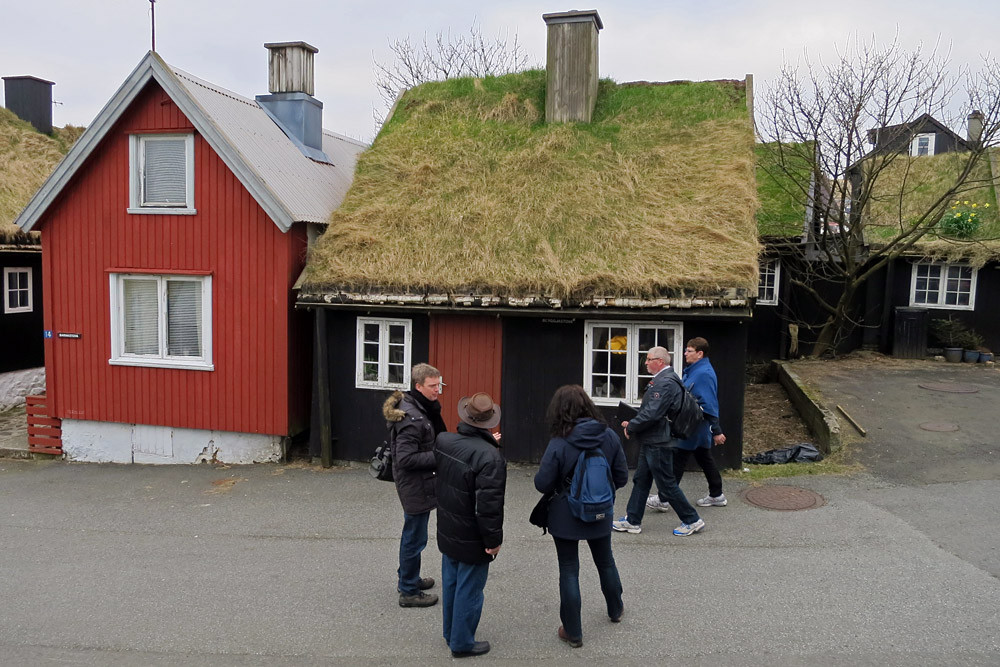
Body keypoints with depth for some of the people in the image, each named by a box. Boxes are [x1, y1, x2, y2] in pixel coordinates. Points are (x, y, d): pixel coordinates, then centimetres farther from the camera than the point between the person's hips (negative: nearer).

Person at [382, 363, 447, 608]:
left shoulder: (424, 409, 6)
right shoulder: (412, 418, -26)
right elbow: (406, 459, -28)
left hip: (417, 485, 10)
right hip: (415, 486, -10)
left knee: (412, 535, 24)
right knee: (415, 537, 3)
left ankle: (408, 578, 41)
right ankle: (409, 592, 17)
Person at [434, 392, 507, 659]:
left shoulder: (443, 442, -7)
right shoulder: (489, 456, -28)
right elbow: (488, 506, -27)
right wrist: (494, 539, -15)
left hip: (447, 533, 7)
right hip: (472, 540, -7)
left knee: (450, 584, 21)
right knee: (469, 590, 10)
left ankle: (451, 633, 38)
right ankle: (462, 643, 24)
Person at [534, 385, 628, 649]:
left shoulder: (559, 444, -23)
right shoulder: (610, 437, -12)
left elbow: (542, 484, -18)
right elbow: (622, 478, -4)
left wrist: (543, 468, 3)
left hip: (565, 518, -4)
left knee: (569, 570, 10)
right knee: (605, 561, 26)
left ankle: (573, 632, 20)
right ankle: (615, 610, 48)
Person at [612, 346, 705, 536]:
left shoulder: (666, 383, -21)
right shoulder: (661, 380, 12)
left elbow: (652, 413, -27)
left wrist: (631, 427, -14)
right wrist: (632, 423, 7)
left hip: (658, 443, -11)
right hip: (651, 441, 11)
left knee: (666, 484, 0)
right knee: (641, 480, 14)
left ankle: (692, 520, 13)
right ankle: (632, 521, 22)